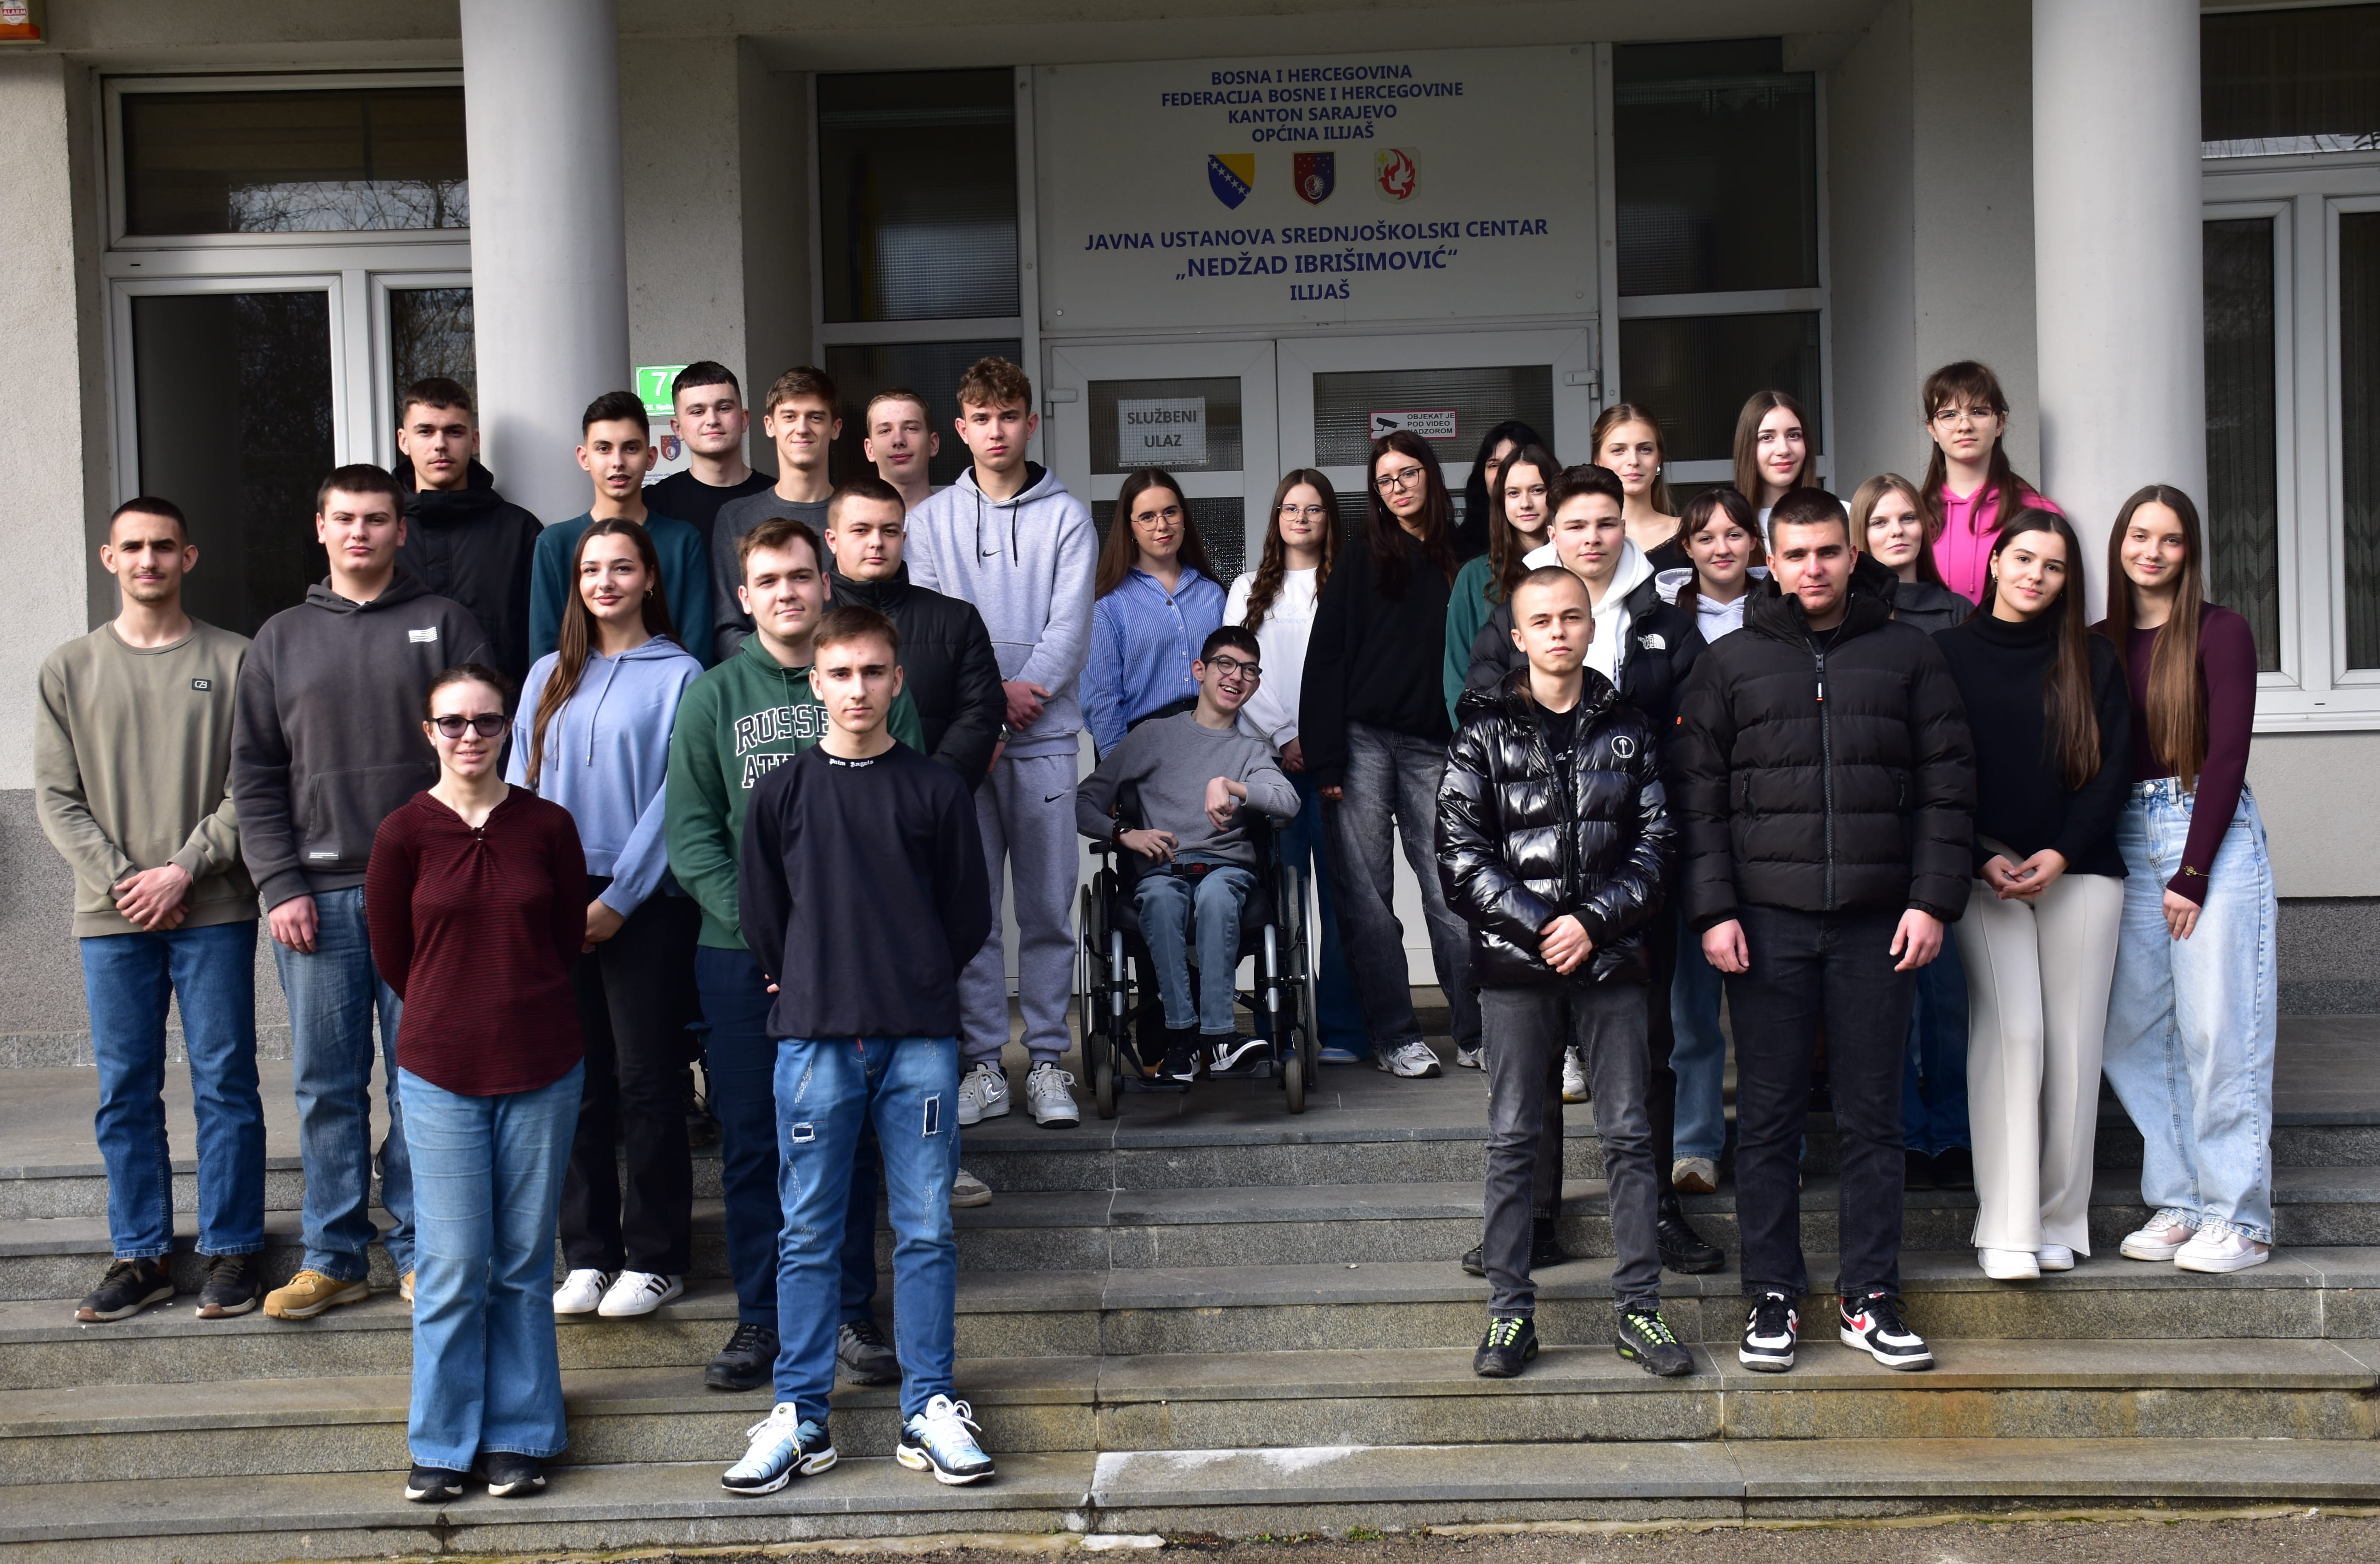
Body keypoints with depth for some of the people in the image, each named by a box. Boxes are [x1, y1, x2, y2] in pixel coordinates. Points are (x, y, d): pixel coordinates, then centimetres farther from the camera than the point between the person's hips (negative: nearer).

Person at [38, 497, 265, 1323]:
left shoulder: (233, 660, 3)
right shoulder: (69, 668, 9)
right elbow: (56, 797, 5)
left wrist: (186, 870, -11)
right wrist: (120, 880, -7)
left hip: (214, 912, -2)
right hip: (111, 916, 2)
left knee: (225, 1084, 2)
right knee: (125, 1091, 6)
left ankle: (231, 1251, 10)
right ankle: (139, 1256, 15)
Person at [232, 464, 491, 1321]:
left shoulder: (445, 625, 6)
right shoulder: (281, 640, 13)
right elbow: (254, 774, 10)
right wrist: (280, 884, -2)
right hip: (318, 896, 2)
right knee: (326, 1084, 4)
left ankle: (420, 1249, 12)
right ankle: (333, 1256, 13)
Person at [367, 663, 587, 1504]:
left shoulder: (548, 826, 0)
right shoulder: (404, 833, -3)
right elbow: (393, 956, 6)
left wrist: (516, 1007, 11)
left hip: (543, 1069, 1)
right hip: (440, 1071, -1)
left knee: (525, 1260, 8)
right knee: (453, 1265, 1)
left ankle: (519, 1435, 20)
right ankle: (442, 1443, 16)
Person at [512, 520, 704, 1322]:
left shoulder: (678, 674, 1)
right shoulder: (548, 676, 15)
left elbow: (673, 796, -5)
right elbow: (519, 786, 12)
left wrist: (618, 898, -10)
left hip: (645, 901, -4)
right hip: (557, 901, 4)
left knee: (646, 1077, 0)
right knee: (577, 1080, 6)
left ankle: (655, 1257, 9)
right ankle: (587, 1254, 15)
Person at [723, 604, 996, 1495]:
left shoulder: (936, 793, 4)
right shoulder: (783, 794, 4)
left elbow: (970, 916, 9)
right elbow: (762, 917, 9)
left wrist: (917, 986, 9)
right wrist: (813, 988, 9)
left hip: (920, 1042, 0)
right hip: (814, 1040, 0)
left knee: (926, 1229, 5)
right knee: (809, 1234, 5)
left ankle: (930, 1409, 14)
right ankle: (799, 1417, 13)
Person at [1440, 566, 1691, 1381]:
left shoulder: (1627, 728, 8)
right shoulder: (1485, 732, 3)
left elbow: (1655, 841, 4)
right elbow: (1461, 853, -3)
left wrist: (1594, 922, -9)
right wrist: (1536, 925, -11)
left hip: (1610, 958, 2)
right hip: (1516, 962, -1)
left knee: (1630, 1133, 5)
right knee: (1515, 1139, 3)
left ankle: (1639, 1306, 14)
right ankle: (1510, 1309, 11)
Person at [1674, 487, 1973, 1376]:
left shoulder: (1908, 655, 9)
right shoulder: (1730, 663, 7)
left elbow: (1948, 784, 7)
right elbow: (1697, 794, 4)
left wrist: (1933, 899, -3)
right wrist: (1712, 910, -5)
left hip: (1878, 921, 1)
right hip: (1768, 919, 0)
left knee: (1874, 1116, 6)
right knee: (1769, 1117, 4)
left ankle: (1871, 1299, 16)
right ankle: (1772, 1299, 13)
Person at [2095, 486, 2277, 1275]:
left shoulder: (2220, 632, -2)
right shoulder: (2100, 641, 11)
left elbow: (2227, 754, -7)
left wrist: (2192, 871, -12)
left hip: (2213, 834, -5)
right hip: (2126, 840, 5)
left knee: (2218, 1029, -5)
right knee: (2137, 1030, 4)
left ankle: (2239, 1217, 3)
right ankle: (2178, 1202, 14)